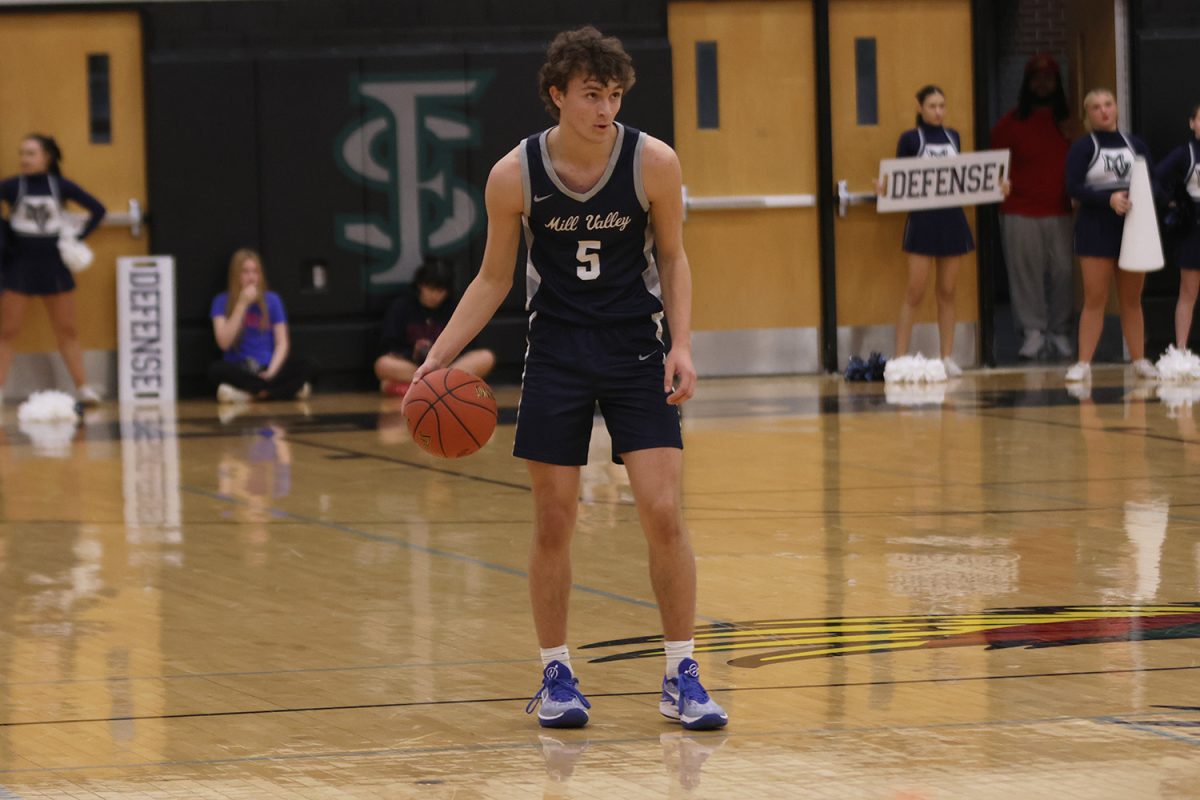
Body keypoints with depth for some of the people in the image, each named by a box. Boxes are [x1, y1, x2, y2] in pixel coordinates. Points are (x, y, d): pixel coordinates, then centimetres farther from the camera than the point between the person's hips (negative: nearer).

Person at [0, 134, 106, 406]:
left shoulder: (61, 186, 0)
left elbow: (98, 209, 5)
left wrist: (80, 237, -2)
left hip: (54, 267, 2)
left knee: (67, 331, 9)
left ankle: (84, 388, 14)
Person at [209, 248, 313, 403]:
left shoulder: (272, 300, 5)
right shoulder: (222, 301, 2)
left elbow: (282, 343, 1)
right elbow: (224, 342, -11)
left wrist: (271, 372, -16)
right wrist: (242, 305, -14)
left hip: (267, 368, 1)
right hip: (239, 369, -1)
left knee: (304, 367, -26)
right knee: (217, 369, -35)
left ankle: (246, 393, -30)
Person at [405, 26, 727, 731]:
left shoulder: (653, 162, -11)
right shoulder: (515, 176, -10)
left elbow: (673, 259, 3)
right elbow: (494, 278, 3)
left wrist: (681, 344, -10)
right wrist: (440, 355, -7)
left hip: (636, 353, 0)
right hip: (556, 353, 0)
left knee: (665, 513, -8)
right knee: (554, 523, 2)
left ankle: (681, 678, 3)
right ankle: (557, 677, 17)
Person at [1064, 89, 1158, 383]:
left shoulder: (1135, 145, 9)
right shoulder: (1083, 147, -1)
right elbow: (1073, 187, -10)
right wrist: (1109, 199, -21)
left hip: (1133, 227, 3)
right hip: (1096, 229, -3)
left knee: (1131, 300, 10)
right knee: (1094, 300, -5)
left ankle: (1140, 361, 15)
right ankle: (1083, 364, -4)